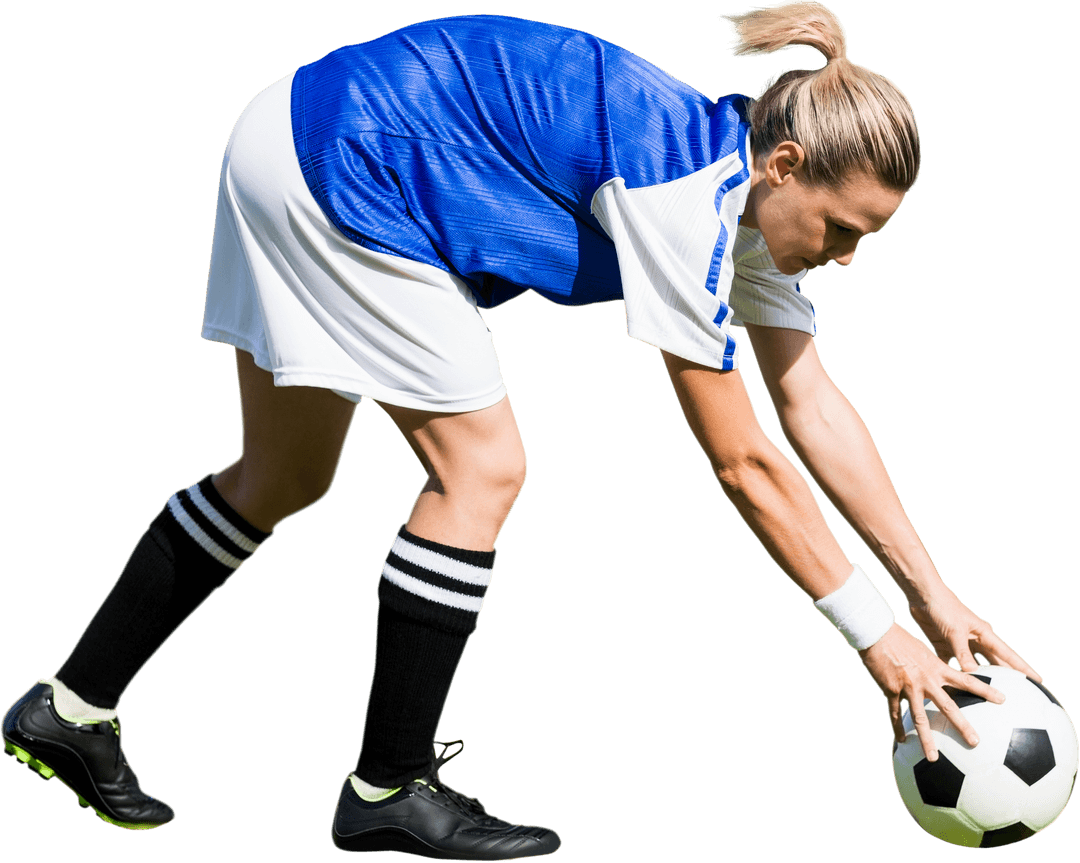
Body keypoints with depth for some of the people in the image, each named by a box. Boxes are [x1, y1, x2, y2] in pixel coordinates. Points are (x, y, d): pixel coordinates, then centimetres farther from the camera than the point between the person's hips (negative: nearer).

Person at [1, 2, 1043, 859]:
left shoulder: (749, 192, 2)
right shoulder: (684, 196, -24)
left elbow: (816, 409, 4)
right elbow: (744, 465, -22)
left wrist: (933, 594, 2)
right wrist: (877, 636, -16)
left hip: (300, 148, 10)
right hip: (342, 169, -10)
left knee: (282, 480, 16)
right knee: (480, 466, -7)